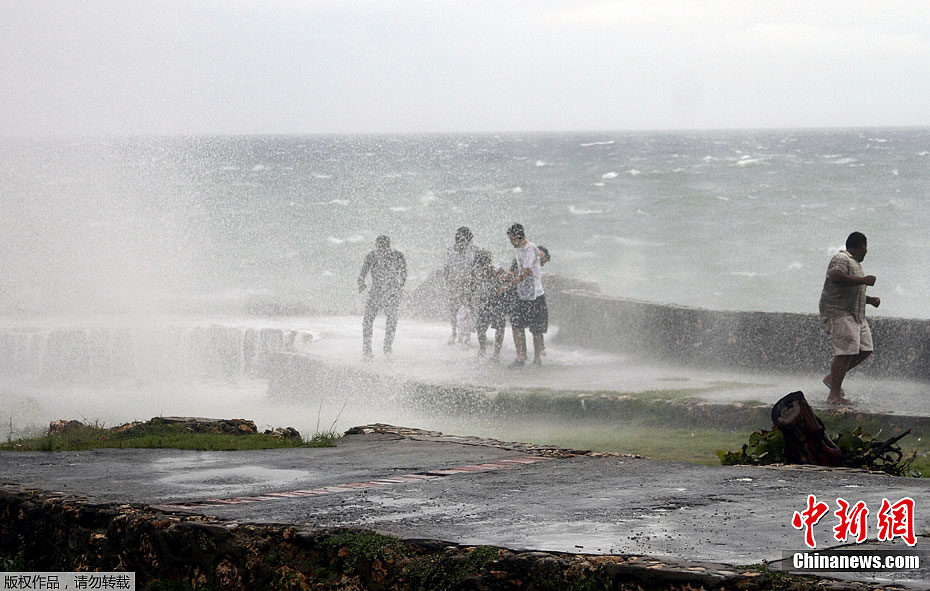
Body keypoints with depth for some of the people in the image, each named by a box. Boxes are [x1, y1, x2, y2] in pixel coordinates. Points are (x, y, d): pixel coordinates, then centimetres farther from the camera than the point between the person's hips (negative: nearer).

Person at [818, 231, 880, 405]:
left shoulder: (854, 263, 23)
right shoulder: (841, 259, -10)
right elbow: (835, 277, -32)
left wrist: (870, 300, 21)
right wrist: (863, 280, -26)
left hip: (856, 315, 10)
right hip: (838, 312, -10)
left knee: (865, 349, 6)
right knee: (845, 352, -16)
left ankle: (832, 377, 16)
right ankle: (834, 395, -16)